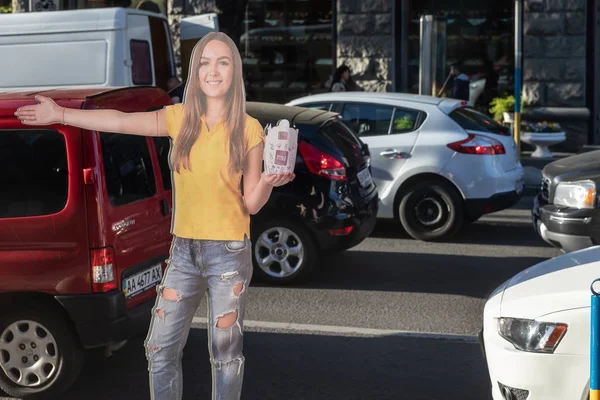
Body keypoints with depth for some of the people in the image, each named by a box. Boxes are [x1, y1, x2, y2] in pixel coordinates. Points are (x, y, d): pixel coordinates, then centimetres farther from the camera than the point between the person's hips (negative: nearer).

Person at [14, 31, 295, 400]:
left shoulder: (249, 130, -5)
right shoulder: (180, 118, 3)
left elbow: (251, 205, -2)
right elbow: (121, 121, 2)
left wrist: (268, 182, -23)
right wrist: (60, 115, 1)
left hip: (230, 254, -3)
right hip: (184, 250, 3)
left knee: (226, 352, 3)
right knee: (161, 350, 6)